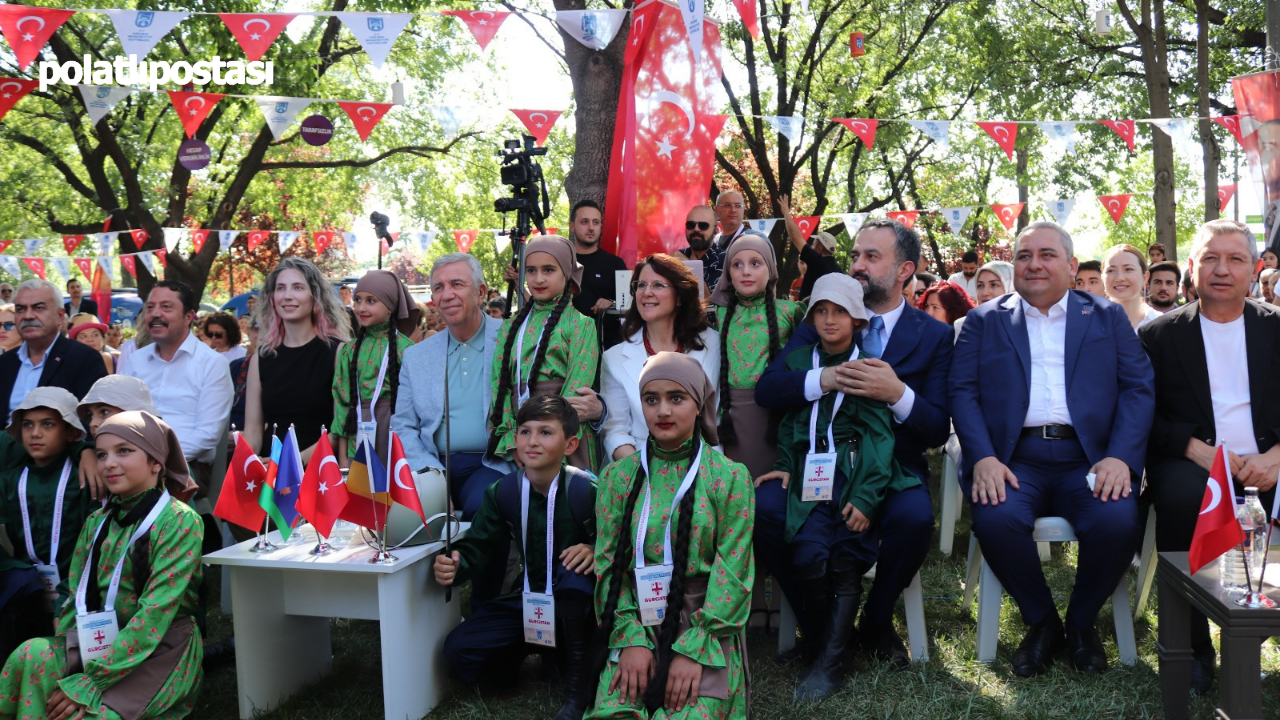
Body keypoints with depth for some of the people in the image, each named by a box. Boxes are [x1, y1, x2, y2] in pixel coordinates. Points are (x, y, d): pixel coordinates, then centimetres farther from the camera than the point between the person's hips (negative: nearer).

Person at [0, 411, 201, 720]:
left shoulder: (180, 521, -12)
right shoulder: (97, 521, 9)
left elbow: (156, 613, -18)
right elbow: (76, 598, 7)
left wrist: (91, 681, -20)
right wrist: (70, 661, -11)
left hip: (158, 656, -5)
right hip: (98, 646, 6)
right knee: (32, 655, -22)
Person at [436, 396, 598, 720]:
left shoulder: (588, 490, -19)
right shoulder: (503, 492, -4)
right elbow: (479, 544, -4)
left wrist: (596, 550, -35)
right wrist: (454, 565, -27)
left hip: (574, 604, -4)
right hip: (528, 599, 4)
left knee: (574, 571, -39)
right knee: (458, 649, -10)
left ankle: (578, 680, -16)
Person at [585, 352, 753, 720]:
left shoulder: (730, 477, -2)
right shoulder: (617, 477, 5)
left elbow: (732, 570, -7)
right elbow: (609, 564, 1)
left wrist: (694, 648, -14)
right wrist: (631, 638, -12)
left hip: (706, 626, -1)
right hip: (636, 624, 2)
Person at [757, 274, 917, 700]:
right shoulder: (797, 361, 15)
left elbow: (879, 432, -2)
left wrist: (866, 496, -12)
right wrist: (785, 465, -1)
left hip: (856, 469, -2)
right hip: (811, 473, 2)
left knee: (847, 558, -17)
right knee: (810, 555, -19)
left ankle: (831, 659, -5)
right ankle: (821, 631, 4)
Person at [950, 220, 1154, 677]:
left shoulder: (1108, 317, 16)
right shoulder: (984, 321, 15)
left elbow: (1138, 389, 6)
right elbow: (963, 392, 4)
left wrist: (1121, 457, -11)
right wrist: (982, 458, -13)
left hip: (1087, 459, 1)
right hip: (1013, 459, 0)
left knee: (1119, 520, -29)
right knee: (995, 518, -30)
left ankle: (1082, 621, 2)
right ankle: (1041, 622, -2)